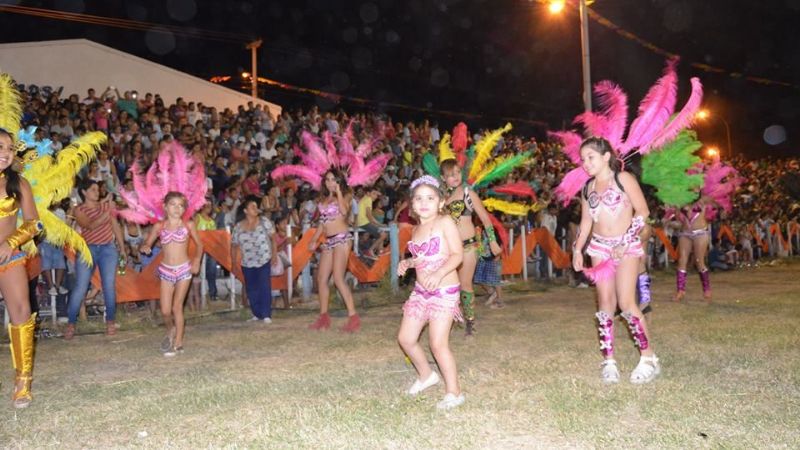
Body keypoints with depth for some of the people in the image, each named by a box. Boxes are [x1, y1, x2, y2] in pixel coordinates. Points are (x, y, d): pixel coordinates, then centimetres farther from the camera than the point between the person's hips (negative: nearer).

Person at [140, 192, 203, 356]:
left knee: (177, 307, -1)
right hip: (166, 270, 2)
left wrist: (197, 260, -8)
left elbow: (199, 244, 6)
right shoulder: (159, 226, 0)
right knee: (165, 310, 0)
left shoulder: (188, 225, -3)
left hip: (184, 269, -2)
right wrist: (144, 247, -18)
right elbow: (146, 244, 5)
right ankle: (171, 330, 33)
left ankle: (178, 343, 11)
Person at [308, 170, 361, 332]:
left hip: (342, 238, -7)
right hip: (328, 241, 7)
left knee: (338, 278, -16)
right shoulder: (323, 199, 17)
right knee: (321, 278, 7)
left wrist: (338, 192, -13)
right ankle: (324, 316, 18)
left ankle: (353, 316, -13)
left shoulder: (345, 196, 0)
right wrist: (314, 240, 15)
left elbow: (344, 211, -20)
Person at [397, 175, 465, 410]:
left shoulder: (445, 223, -10)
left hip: (444, 291, -7)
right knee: (405, 338, 9)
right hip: (420, 291, 8)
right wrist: (407, 263, 3)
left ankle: (454, 392, 9)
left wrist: (439, 274, -30)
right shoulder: (416, 230, 11)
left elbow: (458, 254, -16)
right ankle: (426, 375, 35)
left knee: (438, 343, -10)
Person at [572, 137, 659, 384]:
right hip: (600, 248, 5)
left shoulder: (623, 179, -6)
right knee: (605, 303, 1)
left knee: (626, 303, -12)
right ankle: (609, 360, 6)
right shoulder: (587, 188, 10)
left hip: (627, 247, -5)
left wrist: (625, 242, -15)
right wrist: (578, 249, 9)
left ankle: (648, 357, 2)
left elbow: (643, 211, -9)